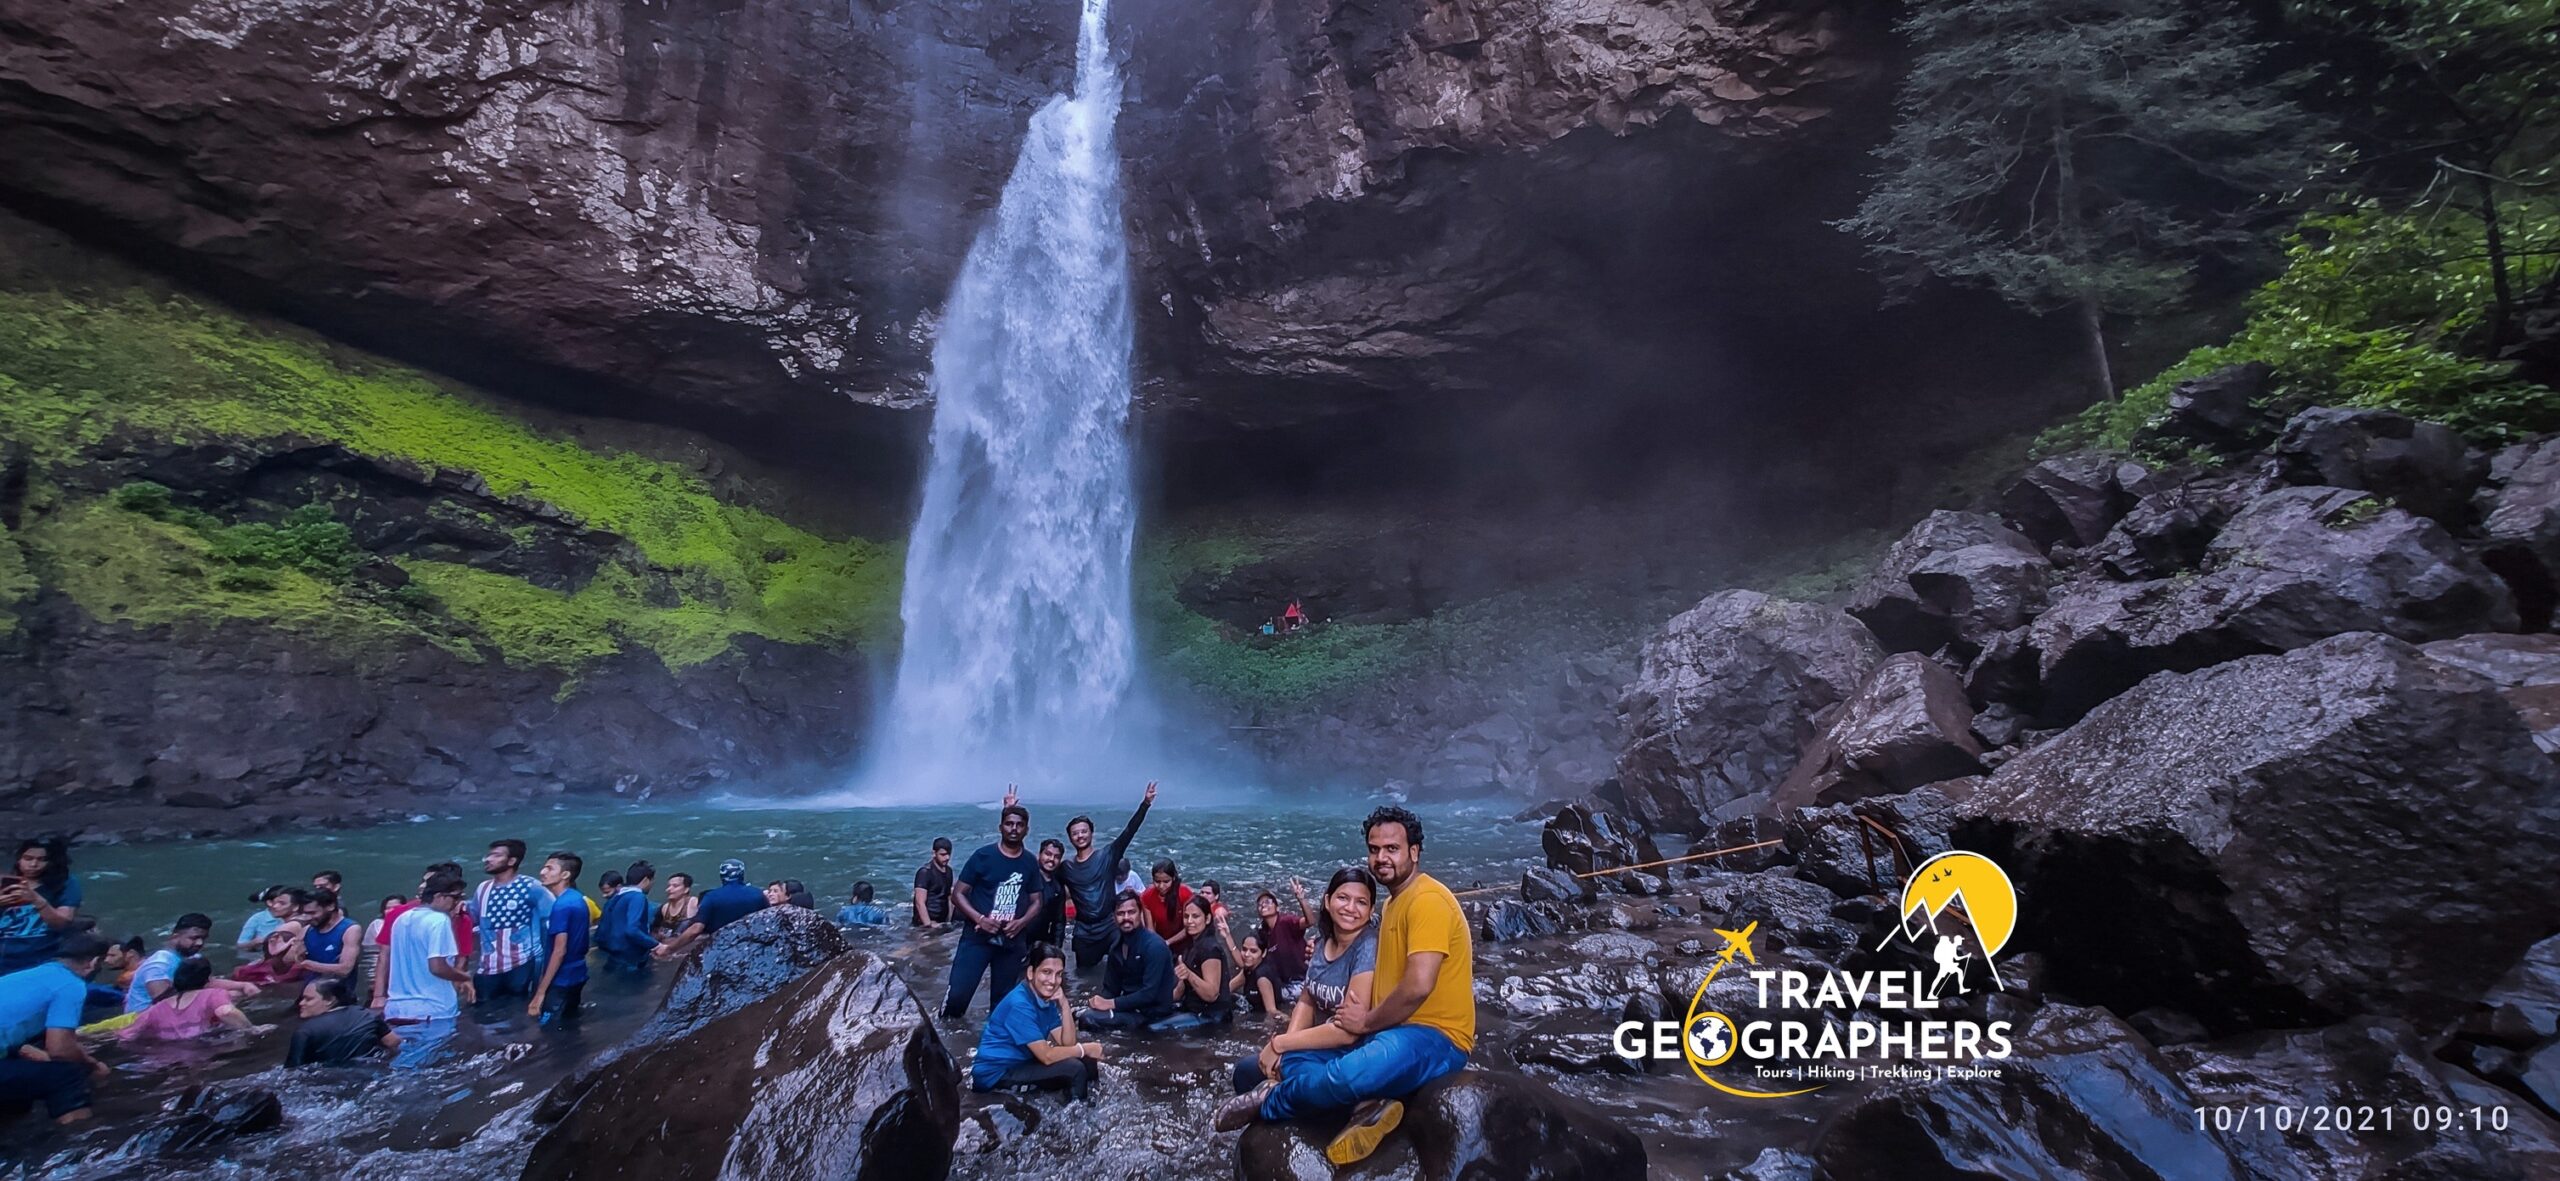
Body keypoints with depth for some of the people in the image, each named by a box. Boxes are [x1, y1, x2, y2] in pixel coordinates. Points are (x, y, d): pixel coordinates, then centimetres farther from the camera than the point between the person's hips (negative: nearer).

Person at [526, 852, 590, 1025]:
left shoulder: (562, 905, -18)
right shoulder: (579, 899, 9)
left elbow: (559, 951, -22)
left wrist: (540, 992, -20)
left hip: (561, 981, -9)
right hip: (576, 975, 9)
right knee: (568, 1027, 15)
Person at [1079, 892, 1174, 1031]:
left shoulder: (1154, 946, -18)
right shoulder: (1116, 946, 6)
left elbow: (1149, 994, -23)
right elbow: (1111, 988, 9)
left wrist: (1110, 1004, -20)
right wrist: (1099, 1001, -12)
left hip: (1152, 1012, -7)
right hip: (1130, 1006, 7)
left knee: (1089, 1017, -22)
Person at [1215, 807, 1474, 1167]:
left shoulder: (1427, 900, -16)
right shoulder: (1393, 901, 17)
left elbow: (1418, 986, -25)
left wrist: (1367, 1021, -11)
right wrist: (1365, 1017, 4)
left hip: (1435, 1036, -10)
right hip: (1394, 1030, 11)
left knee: (1344, 1076, -35)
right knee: (1297, 1059, 7)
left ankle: (1268, 1103, -7)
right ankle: (1368, 1104, -13)